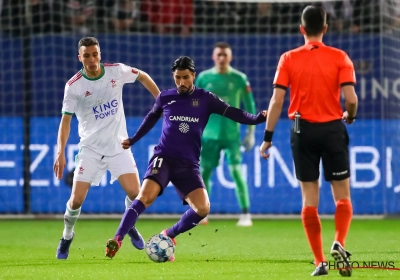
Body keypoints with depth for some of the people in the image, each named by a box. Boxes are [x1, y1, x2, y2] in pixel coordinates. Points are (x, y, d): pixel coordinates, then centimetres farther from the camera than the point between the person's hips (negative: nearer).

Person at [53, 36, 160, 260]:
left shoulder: (117, 71, -6)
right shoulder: (74, 86, -11)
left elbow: (143, 76, 14)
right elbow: (66, 120, -8)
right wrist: (61, 153, -17)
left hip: (119, 145, 2)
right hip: (91, 148, -1)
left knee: (135, 193, -12)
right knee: (77, 199, -9)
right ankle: (67, 236, 19)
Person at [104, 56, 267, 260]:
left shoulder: (205, 99, 4)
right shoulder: (165, 97, 7)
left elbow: (232, 113, -4)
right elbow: (151, 118, 26)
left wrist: (257, 119, -19)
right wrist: (133, 140, 34)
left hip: (188, 164, 1)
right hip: (164, 157, -1)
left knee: (202, 208, -16)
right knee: (145, 197, -26)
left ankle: (168, 236, 7)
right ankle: (117, 240, -24)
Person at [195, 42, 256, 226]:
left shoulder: (239, 78, -2)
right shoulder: (204, 78, 3)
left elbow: (250, 106, 3)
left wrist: (250, 133, 0)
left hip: (232, 133, -2)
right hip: (209, 133, 2)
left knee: (235, 170, -10)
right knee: (204, 171, 4)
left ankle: (245, 214, -7)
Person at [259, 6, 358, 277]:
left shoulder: (289, 58, 0)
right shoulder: (339, 57, -3)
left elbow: (277, 99, -6)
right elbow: (351, 98, -11)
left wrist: (268, 137, -1)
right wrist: (350, 116, 11)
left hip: (303, 131, 1)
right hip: (333, 129, -1)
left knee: (310, 199, 7)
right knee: (342, 196, 9)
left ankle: (320, 262, 5)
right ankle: (339, 243, -16)